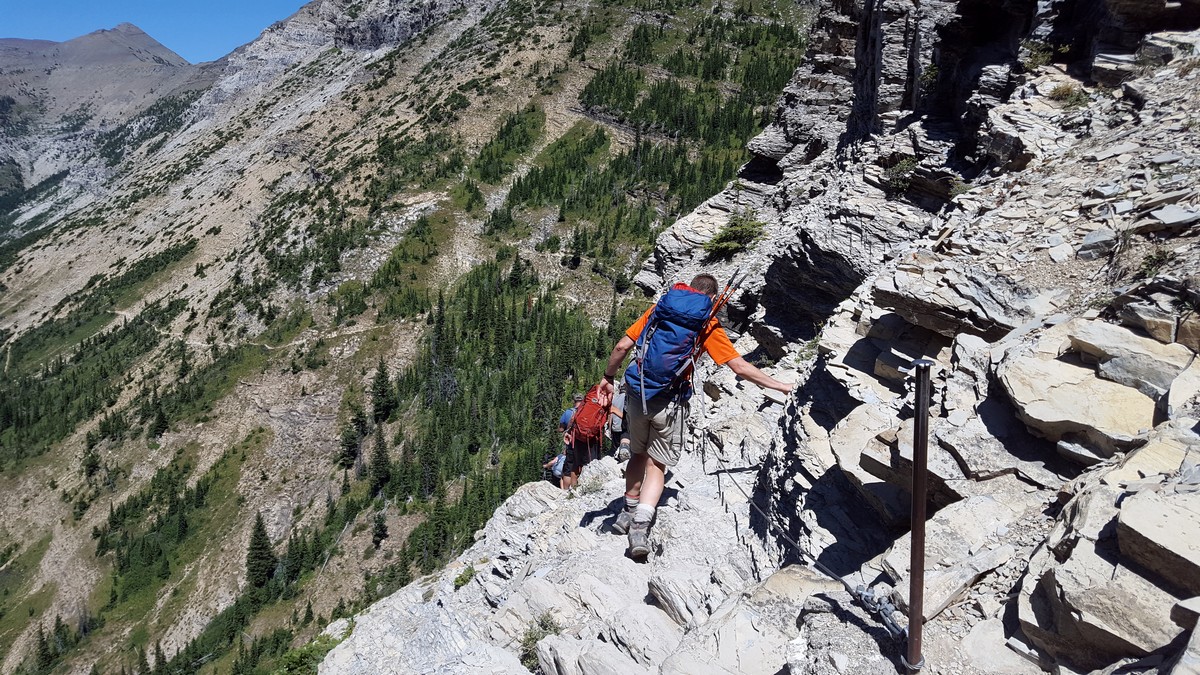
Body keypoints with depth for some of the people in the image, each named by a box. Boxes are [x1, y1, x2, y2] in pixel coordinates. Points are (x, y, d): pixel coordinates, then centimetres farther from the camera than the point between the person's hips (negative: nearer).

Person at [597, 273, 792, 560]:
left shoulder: (658, 310, 7)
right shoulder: (708, 326, -1)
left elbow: (623, 346, 4)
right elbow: (741, 367, -3)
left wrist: (608, 377, 17)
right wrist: (779, 385, 7)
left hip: (637, 394, 3)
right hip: (670, 402, -3)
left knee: (638, 455, 23)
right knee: (657, 465, 7)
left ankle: (629, 512, 34)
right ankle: (641, 524, -9)